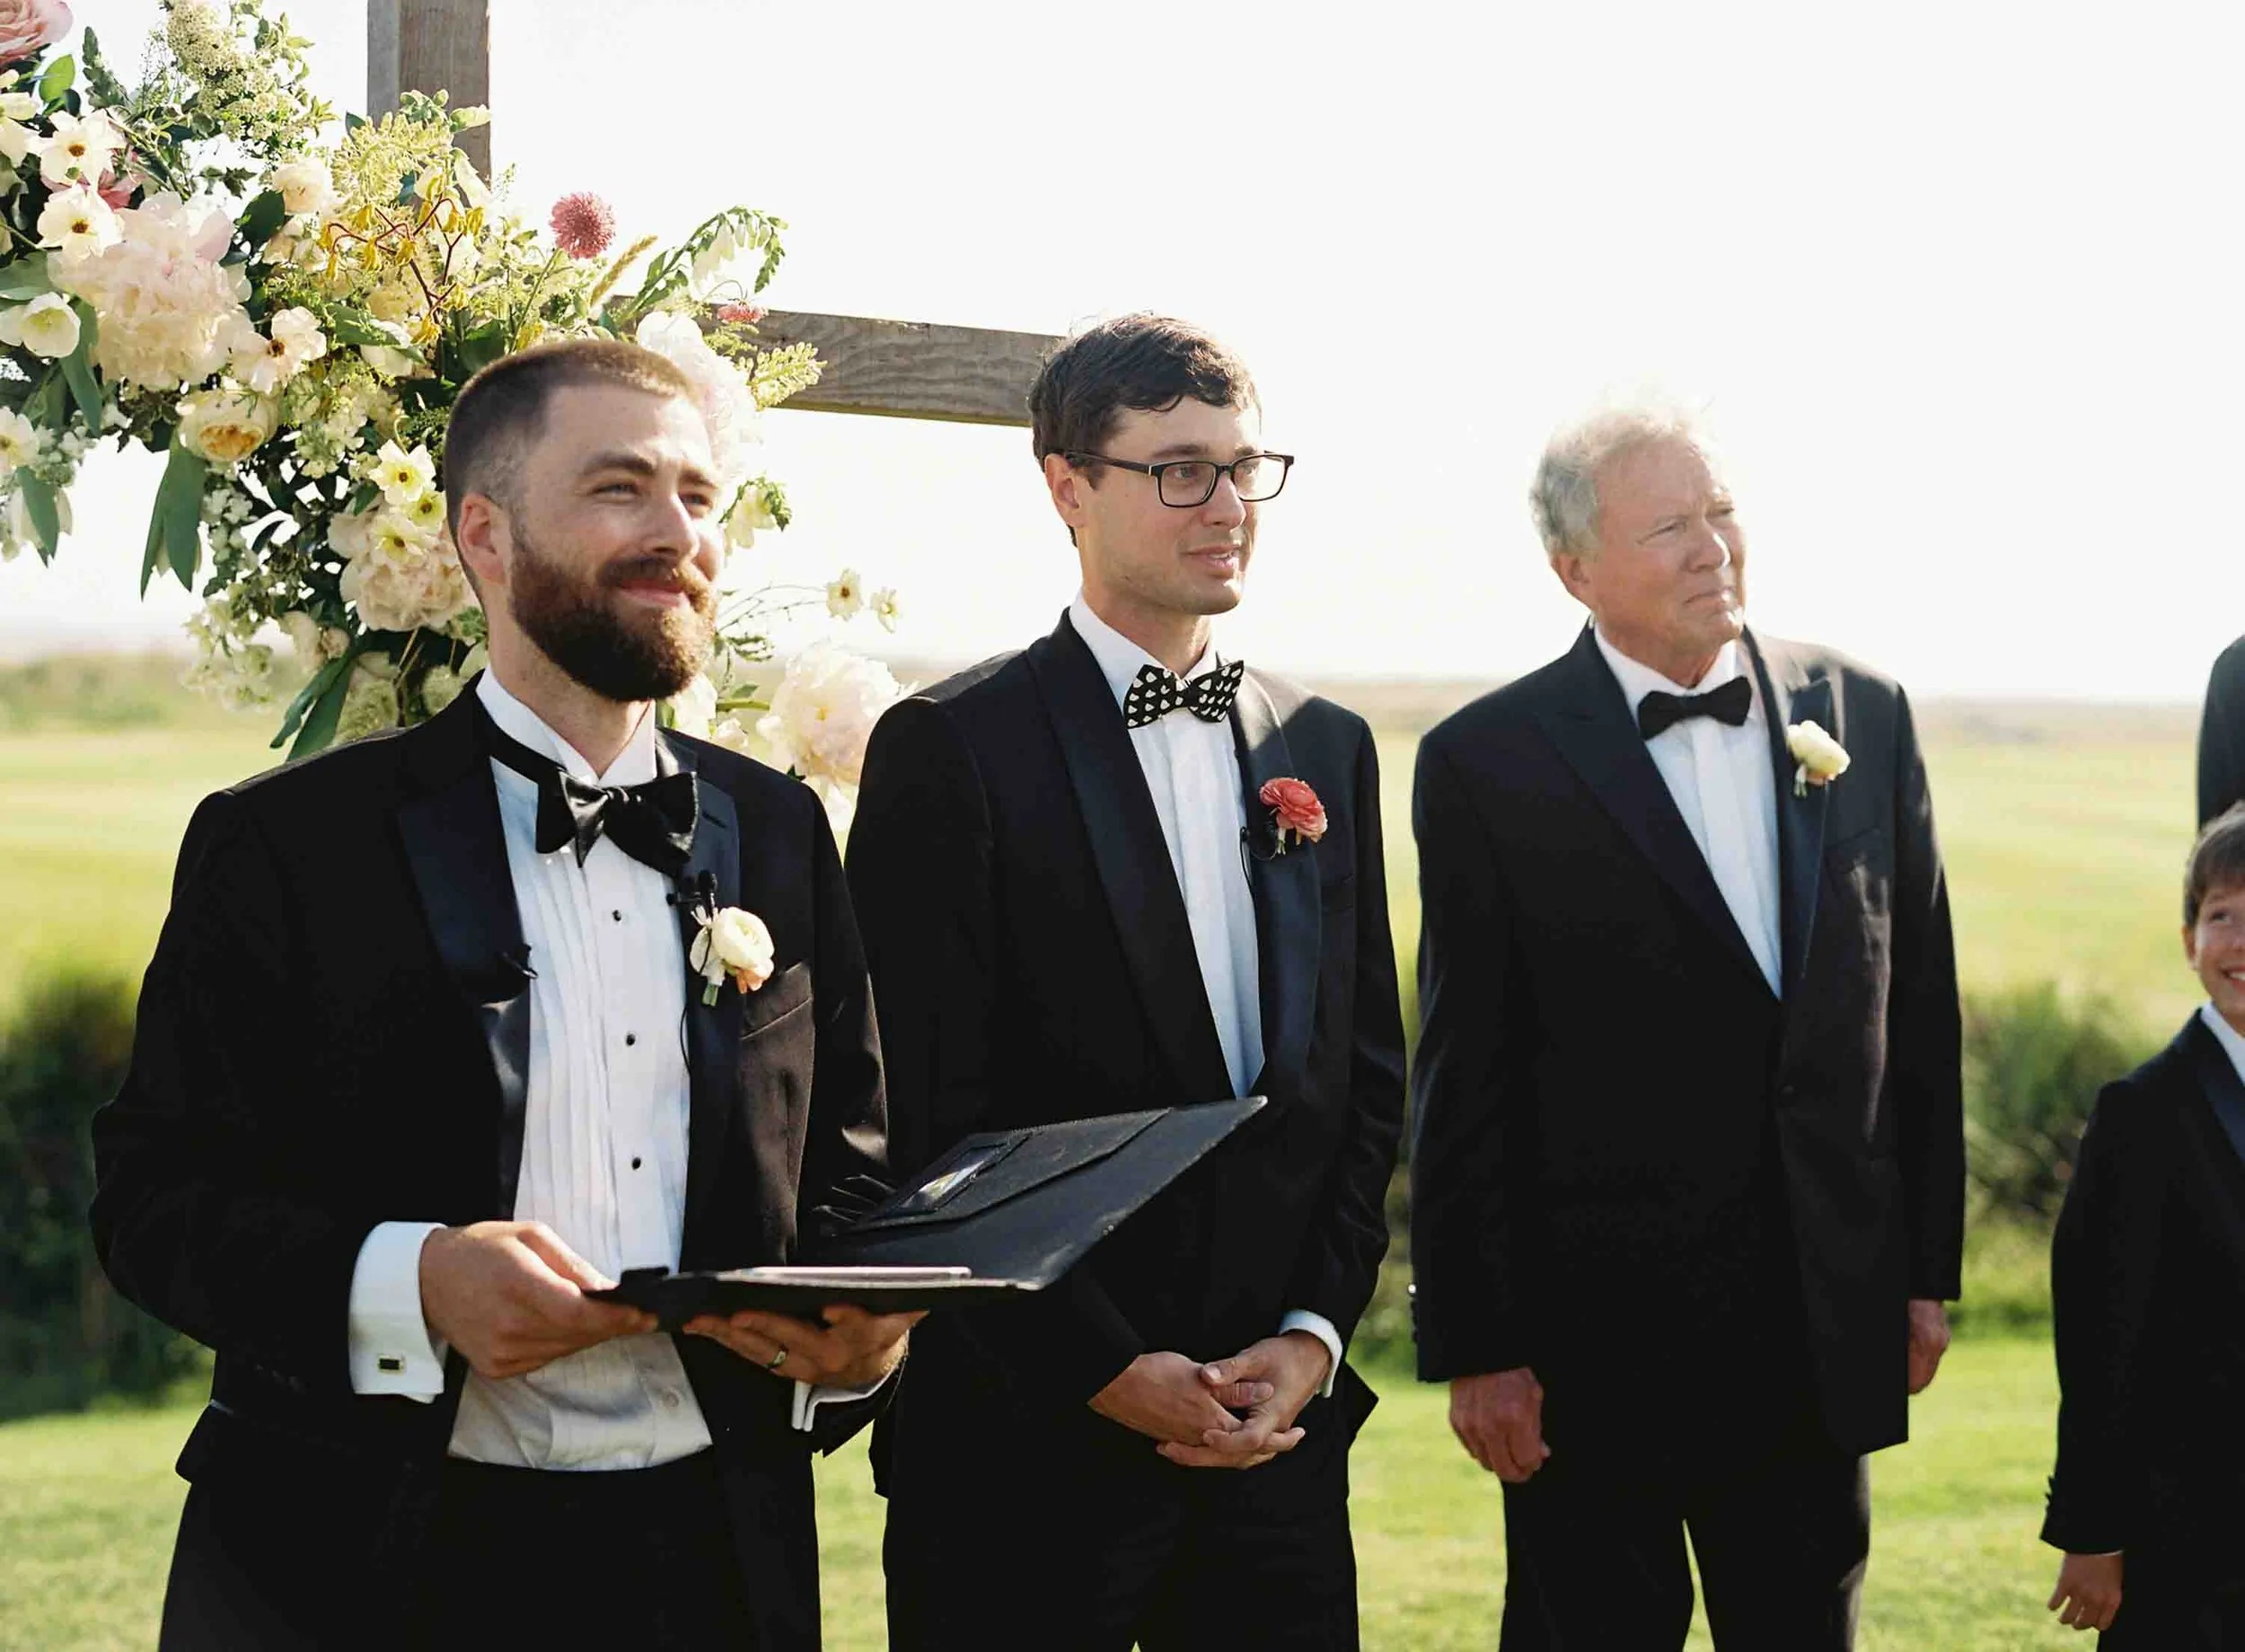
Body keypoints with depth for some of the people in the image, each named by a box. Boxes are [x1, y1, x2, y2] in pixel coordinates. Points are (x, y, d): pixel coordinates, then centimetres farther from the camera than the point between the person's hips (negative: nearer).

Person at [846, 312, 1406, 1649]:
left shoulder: (1328, 748, 12)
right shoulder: (950, 751, -5)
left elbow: (1370, 1079, 13)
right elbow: (924, 1122, -9)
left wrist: (1317, 1330, 0)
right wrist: (1102, 1370, -12)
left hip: (1281, 1421, 5)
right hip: (1032, 1437, -4)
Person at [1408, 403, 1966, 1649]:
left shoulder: (1863, 717, 5)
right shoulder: (1489, 764, -6)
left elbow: (1918, 1005, 10)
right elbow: (1463, 1086, -7)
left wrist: (1924, 1266, 9)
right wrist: (1474, 1348, -8)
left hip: (1821, 1332, 4)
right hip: (1597, 1344, -4)